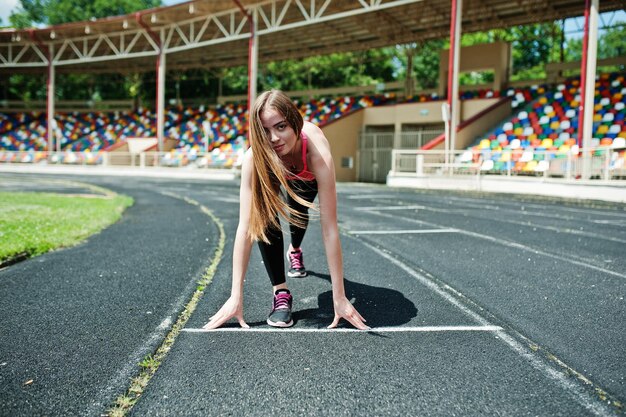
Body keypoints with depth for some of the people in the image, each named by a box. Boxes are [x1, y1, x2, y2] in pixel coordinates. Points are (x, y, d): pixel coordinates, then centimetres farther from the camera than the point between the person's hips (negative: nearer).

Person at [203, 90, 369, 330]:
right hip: (271, 172, 0)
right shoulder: (254, 158, -41)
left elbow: (329, 228, -45)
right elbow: (245, 227, -42)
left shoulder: (318, 153, -46)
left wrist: (339, 298, -44)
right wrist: (236, 296, -44)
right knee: (264, 217, -26)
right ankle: (280, 292, -15)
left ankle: (295, 251, 45)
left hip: (306, 177, 1)